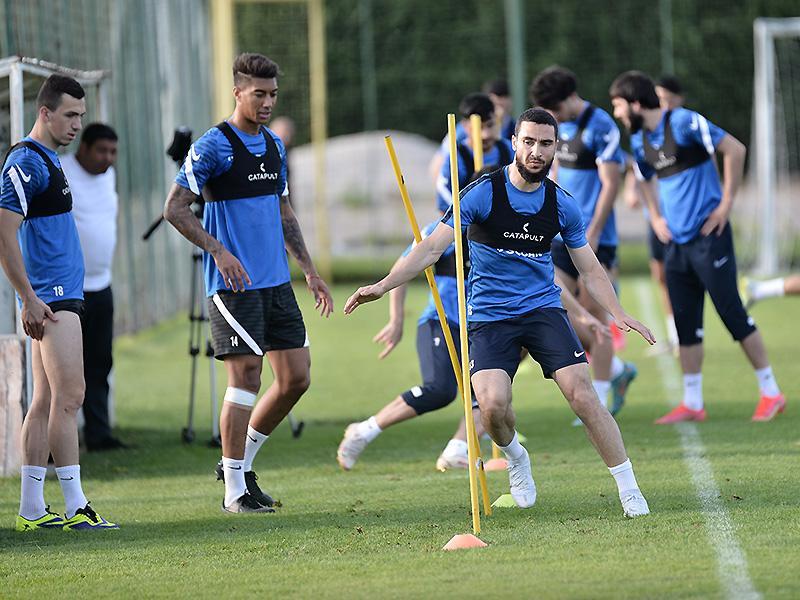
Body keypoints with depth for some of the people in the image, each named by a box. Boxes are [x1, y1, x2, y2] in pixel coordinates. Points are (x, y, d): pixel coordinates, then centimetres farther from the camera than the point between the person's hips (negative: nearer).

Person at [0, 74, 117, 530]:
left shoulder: (48, 160, 18)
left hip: (62, 296, 10)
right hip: (51, 298, -10)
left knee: (48, 401, 8)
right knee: (69, 395, -12)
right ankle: (75, 507, -14)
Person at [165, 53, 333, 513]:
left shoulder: (274, 146, 14)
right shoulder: (213, 146, -9)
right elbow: (176, 208, -12)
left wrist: (309, 268, 20)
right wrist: (218, 250, -22)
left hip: (277, 282, 8)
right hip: (235, 284, -8)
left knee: (297, 376, 5)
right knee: (246, 377, -10)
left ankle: (242, 462, 20)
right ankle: (235, 490, -3)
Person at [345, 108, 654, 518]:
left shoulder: (562, 204, 3)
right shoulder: (483, 193, -9)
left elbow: (590, 269, 12)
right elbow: (433, 247, -12)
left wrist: (619, 314, -4)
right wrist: (383, 285, -24)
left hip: (543, 308, 2)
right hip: (489, 316, -2)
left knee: (582, 394, -16)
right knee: (493, 405, -23)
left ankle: (629, 491, -7)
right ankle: (515, 458, 13)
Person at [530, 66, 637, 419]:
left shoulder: (601, 128, -13)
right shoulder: (558, 126, 11)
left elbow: (610, 184, -15)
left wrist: (592, 234, -18)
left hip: (594, 238, -8)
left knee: (593, 319, -3)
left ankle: (599, 402, 6)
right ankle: (617, 371, 20)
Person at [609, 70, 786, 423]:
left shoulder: (684, 123, -14)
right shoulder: (639, 141, 10)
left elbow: (735, 150, -15)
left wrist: (726, 203, -14)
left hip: (708, 236, -7)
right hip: (676, 242, 7)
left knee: (733, 314, -5)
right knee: (686, 324, 7)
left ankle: (771, 394, 4)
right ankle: (692, 404, 12)